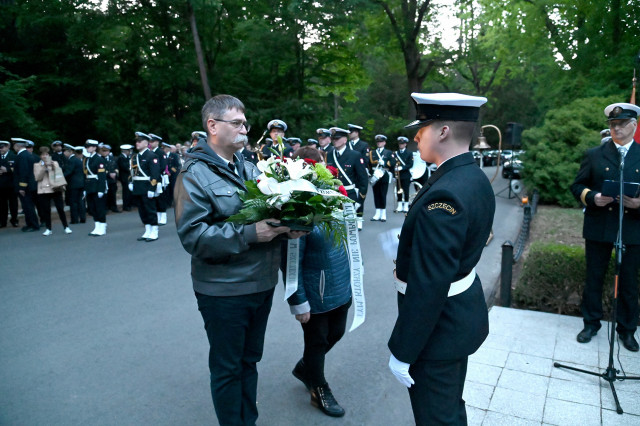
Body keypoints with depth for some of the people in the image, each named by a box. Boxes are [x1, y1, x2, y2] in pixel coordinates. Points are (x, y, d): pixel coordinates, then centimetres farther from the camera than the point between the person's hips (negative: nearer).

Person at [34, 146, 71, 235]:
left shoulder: (55, 163, 11)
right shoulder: (37, 165, 9)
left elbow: (60, 174, 2)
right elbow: (37, 178, -3)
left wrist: (53, 167, -10)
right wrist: (44, 167, -10)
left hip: (55, 189, 0)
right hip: (43, 190, 0)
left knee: (60, 208, -3)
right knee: (46, 210, 2)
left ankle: (66, 227, 5)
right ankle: (48, 229, 11)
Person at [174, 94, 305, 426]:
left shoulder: (249, 168, 8)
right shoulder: (195, 174, -12)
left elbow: (269, 208, 11)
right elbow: (192, 236, -21)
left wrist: (287, 226, -10)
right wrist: (249, 234, -26)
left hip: (262, 284, 7)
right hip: (223, 291, -6)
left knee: (249, 360, 22)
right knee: (227, 369, 12)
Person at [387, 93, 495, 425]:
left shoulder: (444, 194, -29)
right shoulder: (476, 178, 2)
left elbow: (429, 285, -28)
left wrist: (402, 351, -20)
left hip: (439, 325, -9)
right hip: (464, 313, 9)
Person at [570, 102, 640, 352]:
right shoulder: (594, 155, 5)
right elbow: (577, 186, 4)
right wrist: (592, 197, -16)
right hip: (598, 228, 0)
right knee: (594, 278, 10)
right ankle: (591, 324, 25)